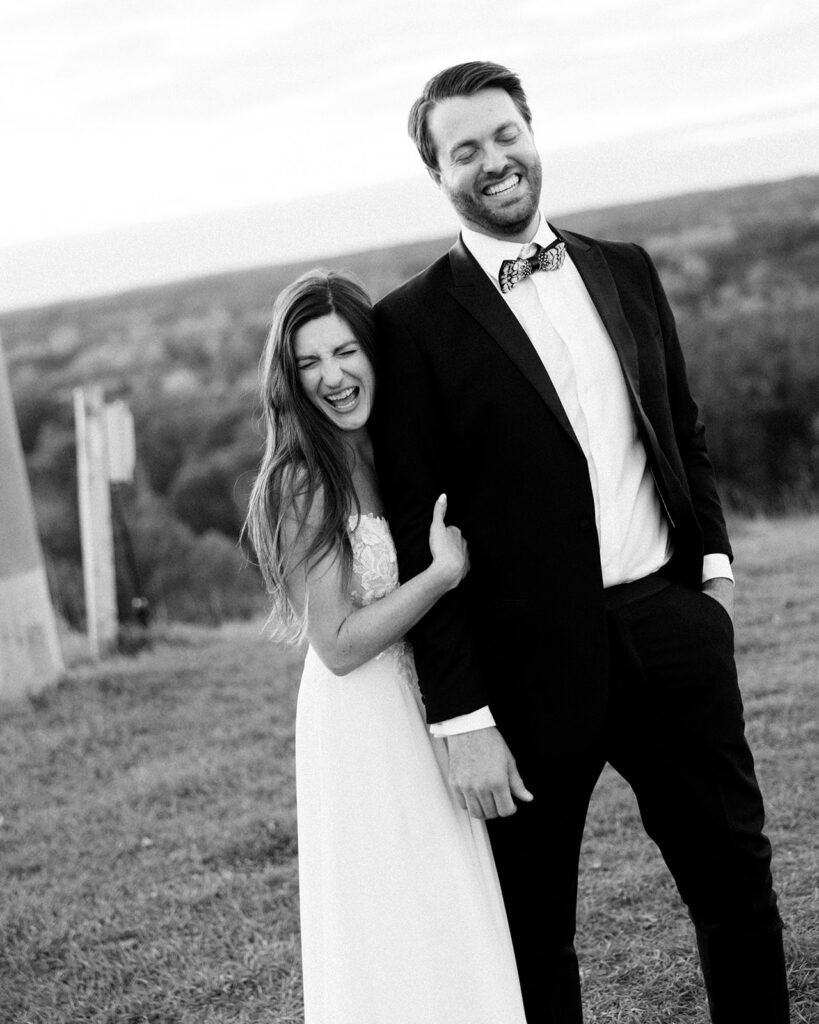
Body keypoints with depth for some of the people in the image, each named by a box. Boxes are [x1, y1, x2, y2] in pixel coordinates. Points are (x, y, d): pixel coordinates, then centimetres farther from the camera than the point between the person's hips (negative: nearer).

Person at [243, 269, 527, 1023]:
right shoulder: (304, 483, -17)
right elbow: (339, 644, -18)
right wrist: (445, 573, -21)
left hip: (431, 704, 7)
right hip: (361, 716, -7)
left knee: (452, 918, 16)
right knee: (396, 936, 2)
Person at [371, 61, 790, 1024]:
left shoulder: (626, 270, 9)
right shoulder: (414, 323, -8)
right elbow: (416, 535, -10)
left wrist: (712, 555, 7)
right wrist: (460, 718, -14)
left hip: (673, 625, 4)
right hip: (536, 665, -4)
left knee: (735, 874, 14)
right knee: (533, 927, 9)